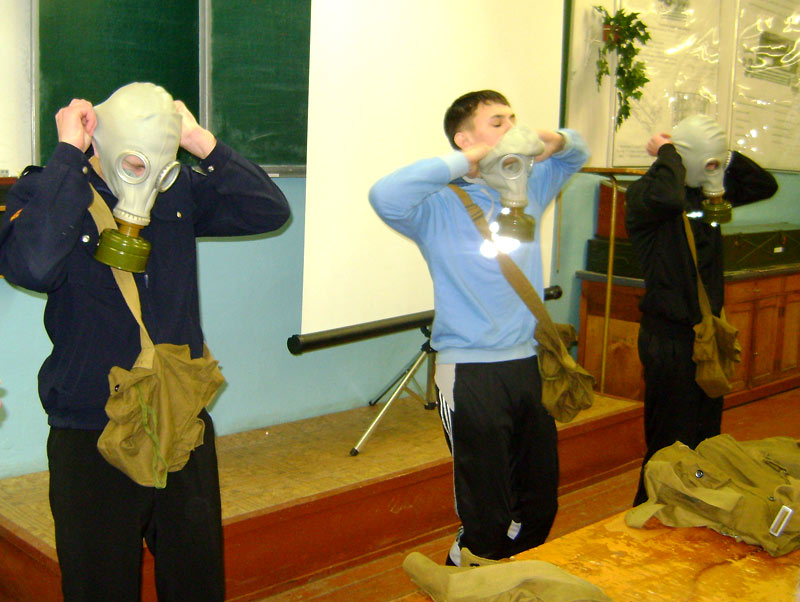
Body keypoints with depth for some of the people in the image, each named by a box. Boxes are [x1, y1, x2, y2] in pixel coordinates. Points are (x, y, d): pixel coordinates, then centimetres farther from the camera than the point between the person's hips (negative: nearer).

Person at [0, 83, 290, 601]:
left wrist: (204, 144, -10)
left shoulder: (180, 190, 2)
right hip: (91, 439, -3)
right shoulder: (46, 192, -10)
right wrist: (69, 154, -24)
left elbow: (270, 211, -4)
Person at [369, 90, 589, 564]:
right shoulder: (440, 205, -9)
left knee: (541, 507, 16)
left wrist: (555, 141, 2)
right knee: (487, 518, -1)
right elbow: (386, 196, -30)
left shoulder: (527, 188, 10)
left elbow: (579, 153, 27)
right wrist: (467, 160, -22)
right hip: (472, 373, -6)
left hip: (530, 364, 6)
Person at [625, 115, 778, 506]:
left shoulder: (709, 191, 10)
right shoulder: (643, 193, -14)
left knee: (707, 437, 17)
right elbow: (666, 198, -38)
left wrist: (727, 157, 3)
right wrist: (668, 153, -21)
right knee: (672, 444, -2)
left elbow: (765, 185, 16)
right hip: (670, 337, -8)